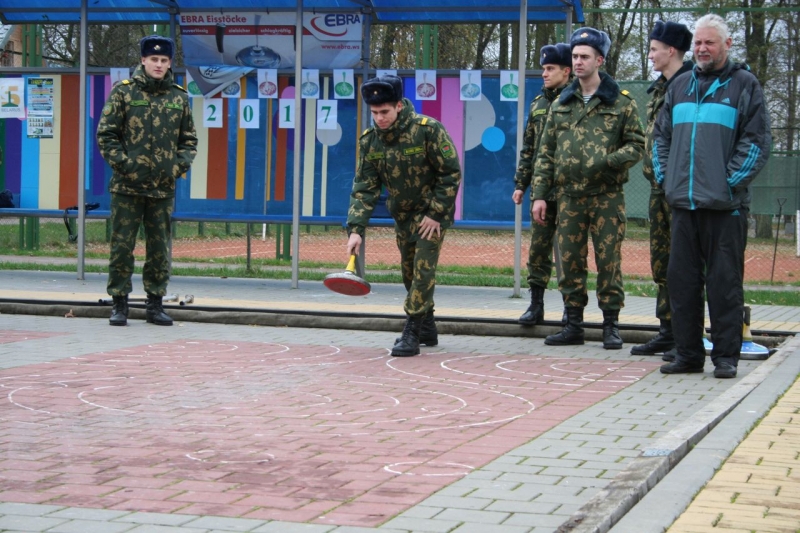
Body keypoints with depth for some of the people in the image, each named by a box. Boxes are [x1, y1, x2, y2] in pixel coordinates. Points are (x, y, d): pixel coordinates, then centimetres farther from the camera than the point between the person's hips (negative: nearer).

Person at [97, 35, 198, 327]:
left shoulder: (179, 97, 9)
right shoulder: (123, 92, 0)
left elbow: (189, 139, 16)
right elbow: (105, 134, -1)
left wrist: (180, 165, 1)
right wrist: (122, 163, -10)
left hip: (163, 187, 3)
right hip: (127, 185, -3)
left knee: (160, 248, 7)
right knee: (122, 245, 0)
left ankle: (155, 303, 16)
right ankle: (119, 303, 9)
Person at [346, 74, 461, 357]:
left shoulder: (427, 129, -22)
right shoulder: (370, 140, -8)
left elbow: (451, 173, -16)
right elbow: (364, 188, -8)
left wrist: (435, 214, -18)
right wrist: (356, 228, -19)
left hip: (432, 213, -6)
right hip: (402, 215, 6)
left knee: (423, 269, -14)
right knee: (409, 271, 12)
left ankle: (411, 334, -12)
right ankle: (427, 328, 28)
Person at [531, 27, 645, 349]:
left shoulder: (621, 102, 2)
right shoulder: (561, 104, 13)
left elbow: (636, 144, 1)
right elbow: (545, 152, 13)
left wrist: (608, 160, -18)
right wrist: (539, 194, 6)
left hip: (607, 196, -4)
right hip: (569, 196, 4)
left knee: (608, 262, -2)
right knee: (570, 262, 5)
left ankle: (611, 326, 7)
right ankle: (573, 326, 14)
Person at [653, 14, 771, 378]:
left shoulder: (744, 85, 2)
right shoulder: (680, 86, 17)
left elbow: (757, 140, -3)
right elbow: (661, 136, 22)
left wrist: (732, 181, -10)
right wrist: (664, 177, 9)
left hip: (724, 206, -5)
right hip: (683, 203, 5)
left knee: (724, 282, -2)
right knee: (682, 280, 7)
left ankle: (726, 357, 4)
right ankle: (688, 354, 15)